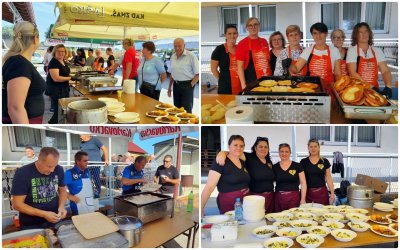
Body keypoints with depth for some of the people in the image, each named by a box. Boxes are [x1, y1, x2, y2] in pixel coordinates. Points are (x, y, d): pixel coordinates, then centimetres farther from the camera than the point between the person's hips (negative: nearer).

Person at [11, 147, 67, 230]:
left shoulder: (59, 170, -7)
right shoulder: (22, 173, -19)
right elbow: (17, 204, -18)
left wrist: (61, 206, -12)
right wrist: (44, 214, -26)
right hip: (31, 225, -3)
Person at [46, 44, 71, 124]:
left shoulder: (63, 62, 10)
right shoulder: (53, 62, -17)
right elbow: (56, 78, -26)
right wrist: (70, 78, -25)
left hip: (64, 89, 9)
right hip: (56, 90, -9)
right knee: (59, 111, -5)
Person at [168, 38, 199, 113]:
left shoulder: (191, 56, -11)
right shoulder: (173, 57, 9)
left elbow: (197, 74, -12)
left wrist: (191, 85, -14)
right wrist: (169, 87, 15)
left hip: (187, 85, -6)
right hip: (176, 85, 6)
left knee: (186, 110, -4)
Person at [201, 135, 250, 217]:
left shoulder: (243, 162, 9)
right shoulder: (221, 162, -12)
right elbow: (209, 187, -19)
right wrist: (201, 208, -25)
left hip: (246, 203, 7)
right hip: (228, 204, -6)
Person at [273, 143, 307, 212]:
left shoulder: (297, 166, 3)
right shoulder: (274, 167, 6)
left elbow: (303, 183, 2)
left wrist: (303, 199, -4)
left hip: (294, 198, -1)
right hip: (278, 198, 1)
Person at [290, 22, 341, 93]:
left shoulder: (334, 51, 8)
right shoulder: (307, 51, 8)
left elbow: (338, 74, 10)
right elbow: (296, 69, 2)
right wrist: (289, 64, -18)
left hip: (328, 89, 0)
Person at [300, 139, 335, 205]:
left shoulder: (325, 161, 5)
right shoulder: (303, 162, 4)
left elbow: (328, 178, 7)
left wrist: (332, 193, 0)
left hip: (322, 192, 1)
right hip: (308, 193, 0)